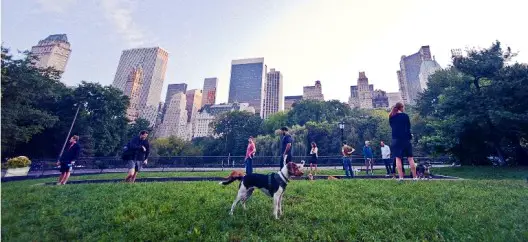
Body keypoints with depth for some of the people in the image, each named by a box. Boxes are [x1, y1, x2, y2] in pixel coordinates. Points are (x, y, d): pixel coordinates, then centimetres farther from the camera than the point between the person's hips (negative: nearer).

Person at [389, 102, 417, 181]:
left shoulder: (391, 117, 7)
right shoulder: (405, 116, -2)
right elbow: (408, 127, 3)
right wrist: (410, 135, 16)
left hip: (396, 139, 2)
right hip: (405, 139, -1)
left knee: (398, 158, -1)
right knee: (410, 158, 4)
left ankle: (401, 177, -6)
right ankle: (414, 177, 6)